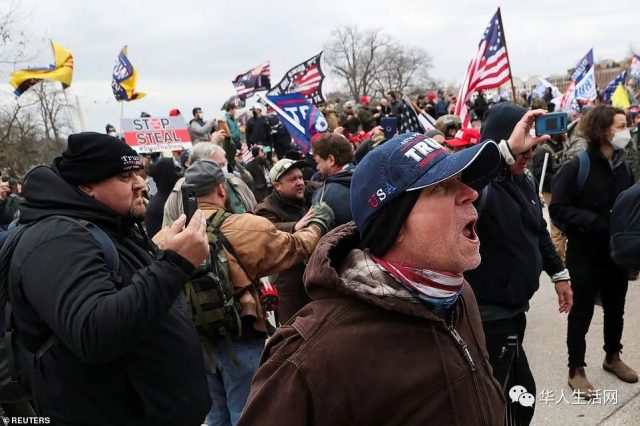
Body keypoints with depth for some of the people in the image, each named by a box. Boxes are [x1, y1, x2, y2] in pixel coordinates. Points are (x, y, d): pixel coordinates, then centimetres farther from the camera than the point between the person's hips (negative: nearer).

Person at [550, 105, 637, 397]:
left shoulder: (624, 167, 2)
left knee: (616, 309, 21)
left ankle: (612, 357, 42)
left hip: (618, 254, 6)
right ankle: (576, 370, 22)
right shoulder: (577, 167, -17)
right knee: (581, 313, 6)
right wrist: (594, 222, -26)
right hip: (586, 256, -6)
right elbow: (557, 209, -18)